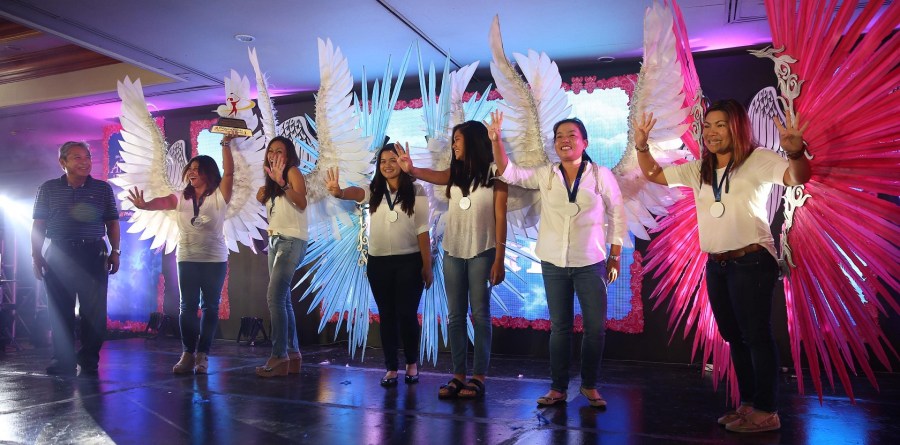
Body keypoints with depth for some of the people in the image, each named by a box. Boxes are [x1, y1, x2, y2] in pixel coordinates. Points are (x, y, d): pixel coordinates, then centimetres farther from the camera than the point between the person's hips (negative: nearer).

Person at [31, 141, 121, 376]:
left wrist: (115, 252, 0)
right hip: (58, 256, 1)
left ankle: (89, 359, 9)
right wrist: (36, 256, 0)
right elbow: (38, 226, 8)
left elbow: (112, 223, 8)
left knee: (94, 310, -2)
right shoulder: (48, 189, 7)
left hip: (93, 255, 0)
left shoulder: (102, 188, 7)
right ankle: (63, 359, 13)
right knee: (60, 310, 4)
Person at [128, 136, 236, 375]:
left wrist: (225, 144, -18)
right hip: (187, 259, 3)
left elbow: (229, 171, -13)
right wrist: (143, 205, -31)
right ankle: (188, 354, 10)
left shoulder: (219, 196, -1)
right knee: (187, 306, 4)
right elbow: (161, 202, -10)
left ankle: (202, 355, 11)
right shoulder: (181, 198, 7)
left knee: (210, 307, 4)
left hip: (215, 260, -3)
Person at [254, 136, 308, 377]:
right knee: (283, 300, 5)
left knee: (275, 298, -16)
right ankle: (293, 355, 10)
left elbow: (302, 203, -19)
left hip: (292, 240, -8)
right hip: (275, 240, 8)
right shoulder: (272, 181, 19)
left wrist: (282, 182, -29)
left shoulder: (293, 171, -4)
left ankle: (279, 357, -13)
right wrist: (264, 195, 6)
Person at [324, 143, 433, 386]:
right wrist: (339, 192, -42)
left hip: (409, 262, -3)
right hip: (379, 263, 3)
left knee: (407, 314, 0)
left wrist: (427, 266, -6)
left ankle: (412, 363, 23)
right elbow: (356, 193, -19)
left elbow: (422, 231, -5)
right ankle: (391, 368, 20)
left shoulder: (416, 191, -3)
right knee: (387, 315, 9)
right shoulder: (375, 190, 4)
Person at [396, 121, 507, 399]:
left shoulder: (494, 172, -4)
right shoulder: (456, 172, 9)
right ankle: (458, 375, 12)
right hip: (452, 252, 5)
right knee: (455, 316, 6)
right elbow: (434, 176, -13)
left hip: (481, 253, -5)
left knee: (479, 315, 0)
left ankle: (478, 377, 5)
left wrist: (499, 259, -11)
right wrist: (411, 170, -34)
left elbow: (500, 218, -7)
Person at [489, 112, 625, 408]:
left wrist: (615, 256, 1)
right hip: (553, 263, 2)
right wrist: (496, 139, -11)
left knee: (596, 327, 1)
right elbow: (508, 173, 1)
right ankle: (558, 387, 19)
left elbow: (617, 215, 2)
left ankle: (589, 385, 20)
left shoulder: (600, 175, -3)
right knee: (559, 327, 10)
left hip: (590, 263, -2)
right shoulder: (545, 175, 3)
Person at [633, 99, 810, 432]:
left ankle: (767, 412, 7)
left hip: (751, 261, -7)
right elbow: (654, 174, 16)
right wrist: (642, 146, -1)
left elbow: (798, 177, -21)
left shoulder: (758, 160, -6)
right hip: (716, 265, 7)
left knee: (756, 335, -3)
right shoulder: (698, 169, 14)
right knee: (734, 336, 14)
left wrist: (795, 151, -43)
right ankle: (748, 404, 26)